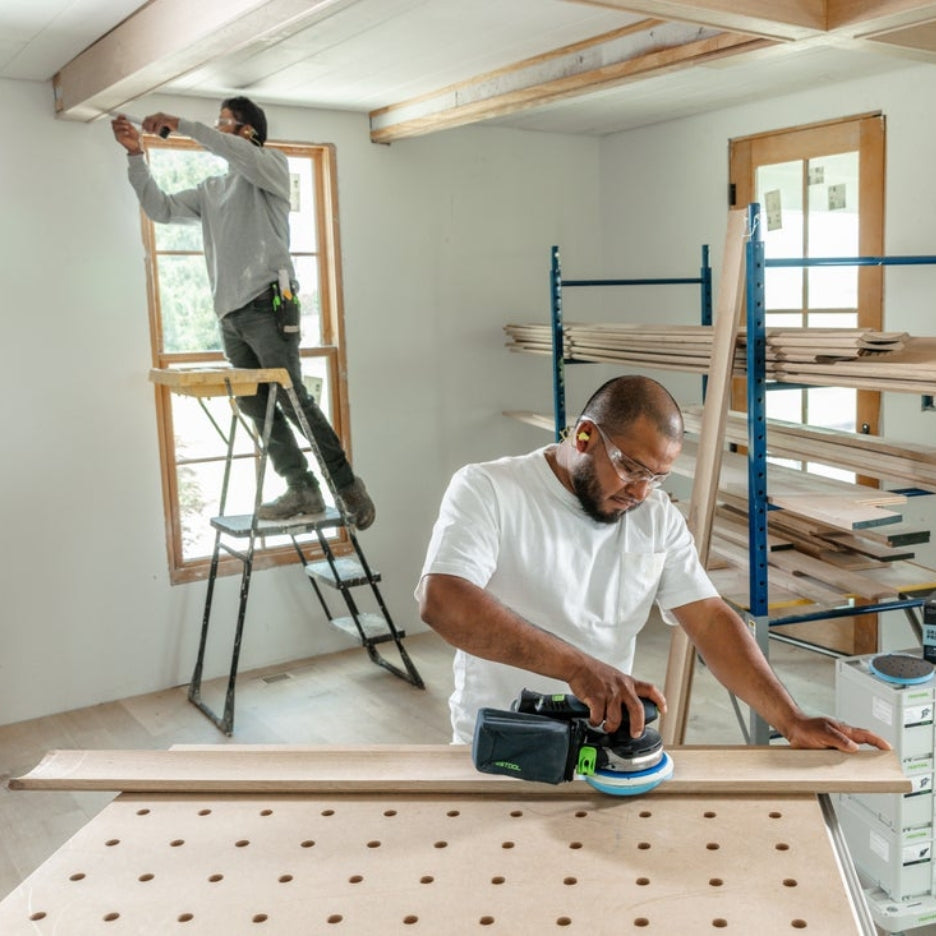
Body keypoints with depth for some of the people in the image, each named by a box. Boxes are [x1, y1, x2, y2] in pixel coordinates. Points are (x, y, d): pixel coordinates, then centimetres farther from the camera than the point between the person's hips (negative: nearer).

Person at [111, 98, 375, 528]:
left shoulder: (272, 166, 8)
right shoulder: (210, 190, 26)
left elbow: (242, 154, -14)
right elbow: (161, 209, 19)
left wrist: (181, 124, -11)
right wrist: (135, 155, 11)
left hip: (268, 304, -7)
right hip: (230, 315, 7)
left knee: (292, 398, -12)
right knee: (256, 406, 1)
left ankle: (348, 486, -4)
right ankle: (302, 491, 4)